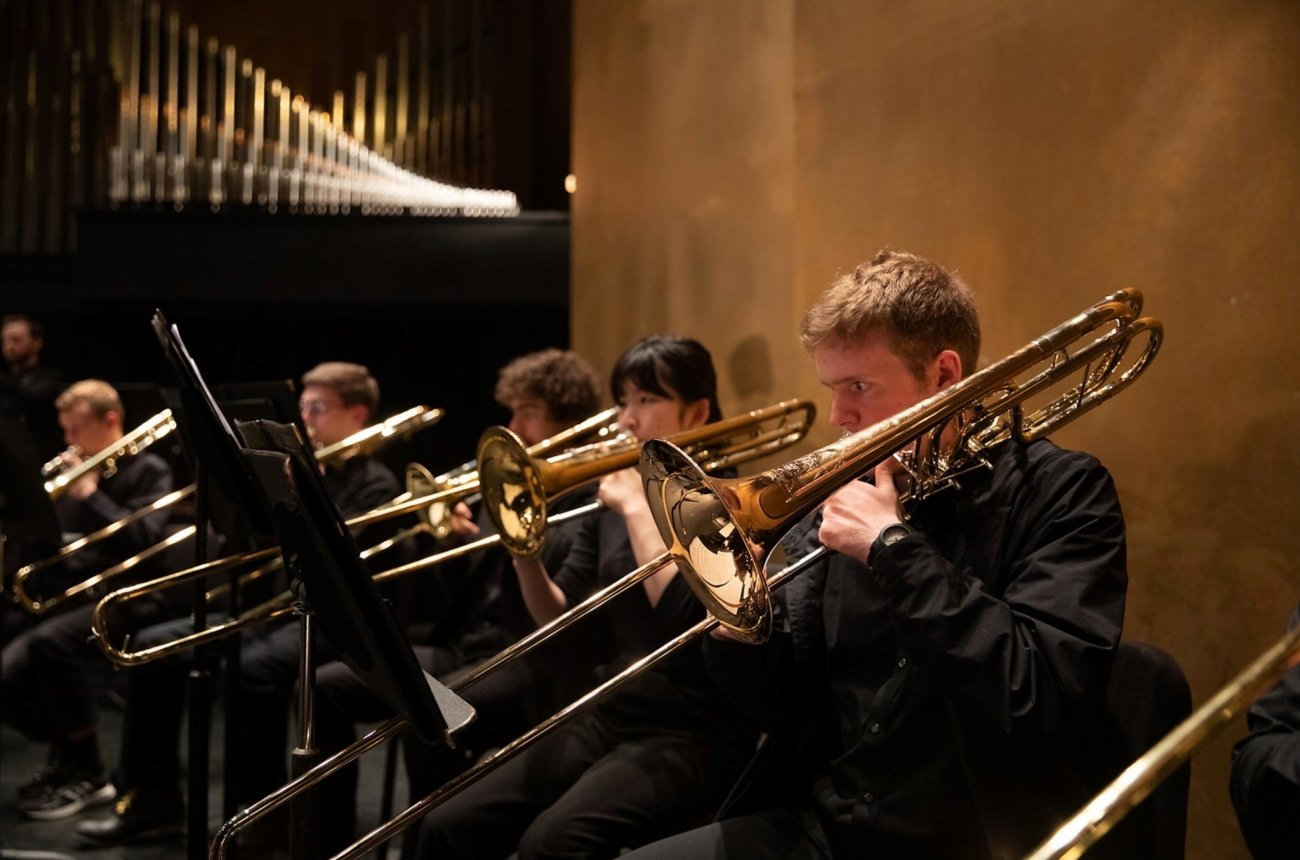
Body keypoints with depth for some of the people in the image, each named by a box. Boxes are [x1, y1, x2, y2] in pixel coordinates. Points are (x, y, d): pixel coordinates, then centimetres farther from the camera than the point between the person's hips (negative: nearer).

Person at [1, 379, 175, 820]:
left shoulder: (148, 470, -2)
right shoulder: (75, 471, 16)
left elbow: (142, 540, -18)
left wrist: (89, 494, -17)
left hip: (128, 597, -7)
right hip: (75, 594, 7)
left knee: (50, 642, -33)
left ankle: (87, 774, -19)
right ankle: (65, 757, 12)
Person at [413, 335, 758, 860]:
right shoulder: (610, 505, 12)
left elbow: (686, 616, -22)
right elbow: (557, 619, 9)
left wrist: (639, 508, -17)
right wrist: (525, 547, -9)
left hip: (692, 738, -7)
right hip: (607, 720, 7)